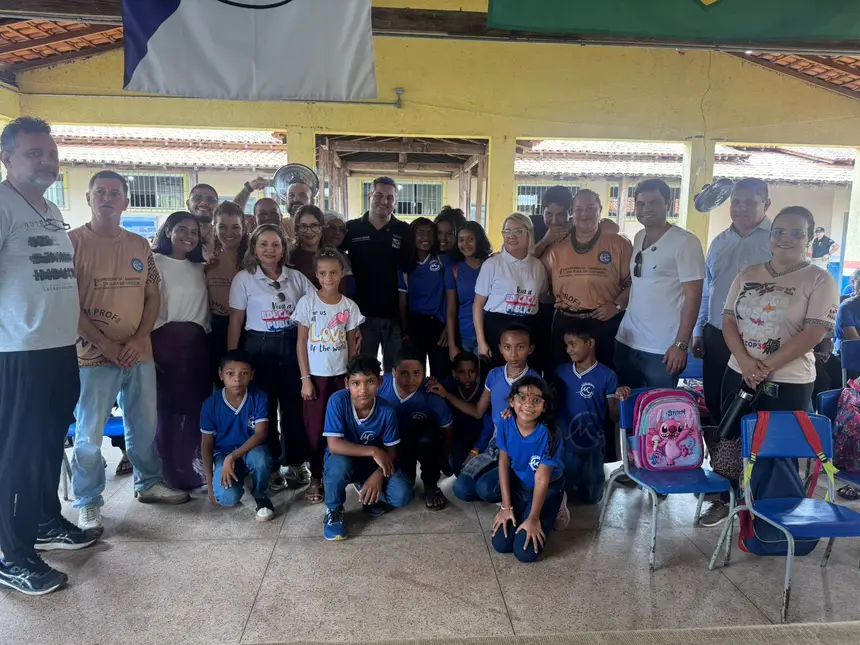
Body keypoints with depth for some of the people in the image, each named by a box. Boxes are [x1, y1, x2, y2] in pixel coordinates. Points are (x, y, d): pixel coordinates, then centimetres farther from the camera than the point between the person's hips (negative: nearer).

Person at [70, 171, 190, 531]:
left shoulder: (140, 245, 9)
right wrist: (105, 344, -14)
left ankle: (148, 483, 31)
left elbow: (153, 296, 8)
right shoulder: (73, 241, -5)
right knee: (89, 434, 2)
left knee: (145, 425, 14)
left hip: (139, 353, 5)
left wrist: (139, 339, -6)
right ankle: (88, 503, 16)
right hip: (93, 355, -4)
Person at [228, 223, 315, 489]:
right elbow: (235, 322, -1)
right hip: (259, 346, -2)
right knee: (265, 407, 6)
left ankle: (296, 462, 23)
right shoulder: (243, 279, -2)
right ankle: (271, 466, 20)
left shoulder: (296, 277, 5)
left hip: (292, 345, 2)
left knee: (294, 404, 7)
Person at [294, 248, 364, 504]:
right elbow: (301, 343, -5)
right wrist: (305, 378, -8)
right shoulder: (307, 303, -6)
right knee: (315, 427, 4)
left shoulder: (349, 306, 0)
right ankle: (315, 477, 15)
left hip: (341, 374, 2)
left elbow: (352, 344, 6)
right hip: (316, 375, -2)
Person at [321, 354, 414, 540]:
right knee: (339, 464, -38)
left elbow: (391, 450, -9)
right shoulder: (338, 401, -26)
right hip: (344, 461, -1)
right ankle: (333, 510, -6)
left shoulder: (386, 411, -19)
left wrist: (378, 475, -26)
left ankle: (369, 496, 13)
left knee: (402, 495, -22)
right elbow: (334, 445, -31)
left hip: (374, 464, 2)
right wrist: (373, 451, -32)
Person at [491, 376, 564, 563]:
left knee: (525, 553, -12)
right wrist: (506, 506, -7)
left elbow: (542, 479, -23)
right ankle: (519, 509, 21)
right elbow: (504, 462, -7)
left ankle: (549, 512, 14)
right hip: (518, 484, 3)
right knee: (500, 544, -7)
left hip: (548, 488, -3)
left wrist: (533, 519, -17)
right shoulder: (505, 425, -19)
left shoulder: (549, 434, -31)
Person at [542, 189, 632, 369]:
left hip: (605, 324, -2)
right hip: (565, 324, 3)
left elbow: (634, 282, -1)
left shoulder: (619, 244, -1)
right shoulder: (556, 247, 6)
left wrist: (617, 305, -12)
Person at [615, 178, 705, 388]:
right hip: (626, 341, 6)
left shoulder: (685, 241, -10)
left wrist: (681, 344, -15)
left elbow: (693, 296, -12)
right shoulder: (638, 238, 10)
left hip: (662, 348, -6)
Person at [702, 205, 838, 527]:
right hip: (739, 374, 4)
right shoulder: (748, 275, 7)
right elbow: (728, 321, 3)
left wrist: (766, 366, -18)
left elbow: (814, 333, -14)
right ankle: (725, 500, 30)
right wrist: (744, 361, -14)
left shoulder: (819, 280, -6)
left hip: (789, 383, -4)